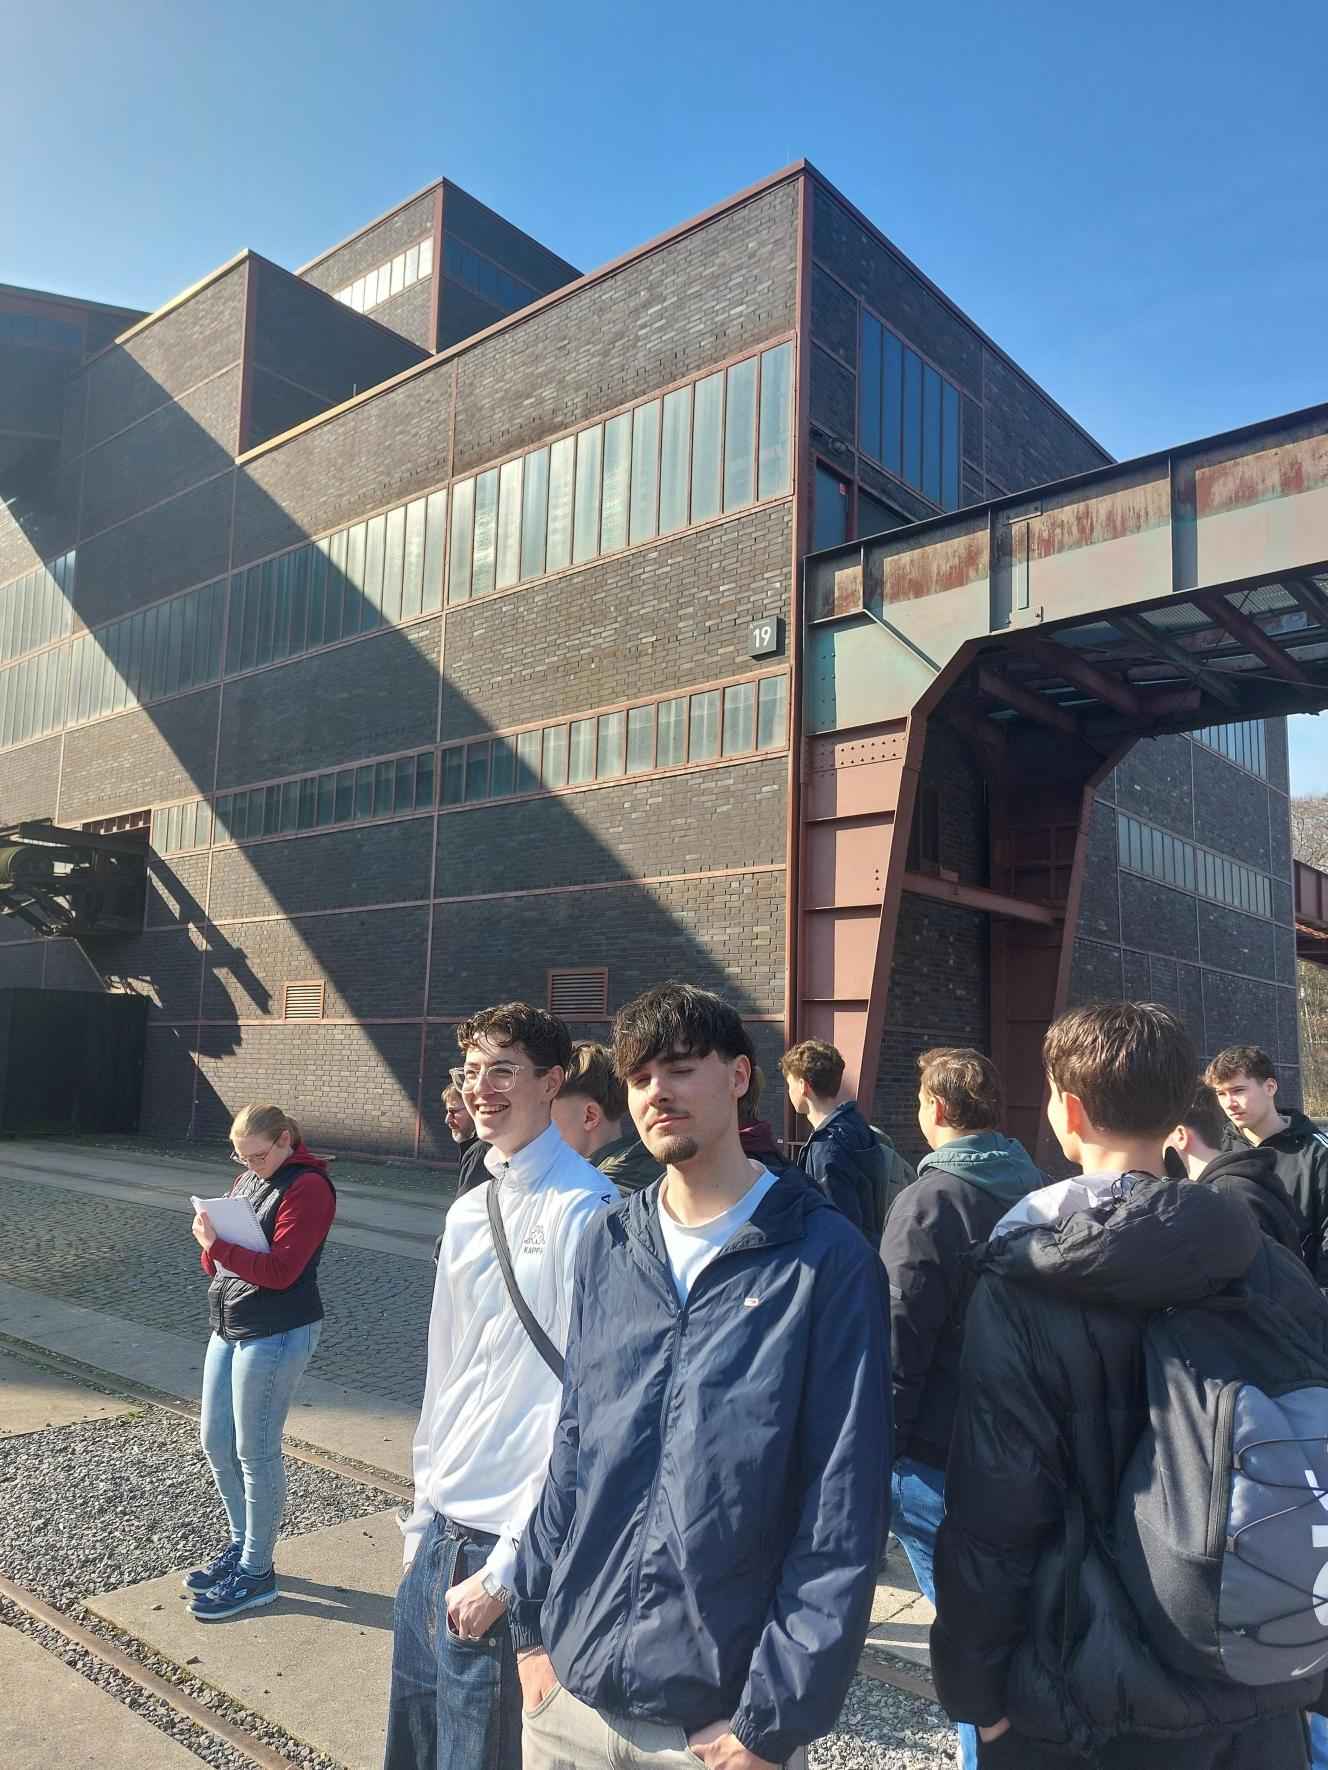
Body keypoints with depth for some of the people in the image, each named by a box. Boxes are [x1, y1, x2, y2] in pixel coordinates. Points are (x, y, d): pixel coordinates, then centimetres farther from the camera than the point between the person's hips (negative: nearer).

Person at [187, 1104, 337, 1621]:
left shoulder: (308, 1187, -15)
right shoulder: (249, 1179, 10)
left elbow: (280, 1270, -21)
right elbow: (219, 1262, 12)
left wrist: (218, 1245, -23)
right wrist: (211, 1245, -10)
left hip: (276, 1335, -9)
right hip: (229, 1327, 9)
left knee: (255, 1452, 2)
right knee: (215, 1442, 16)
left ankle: (256, 1573, 18)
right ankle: (243, 1544, 35)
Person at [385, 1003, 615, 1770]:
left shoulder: (582, 1211, -19)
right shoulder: (468, 1211, 6)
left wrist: (505, 1566, -15)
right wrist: (425, 1514, 16)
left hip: (507, 1541, -7)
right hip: (441, 1529, 7)